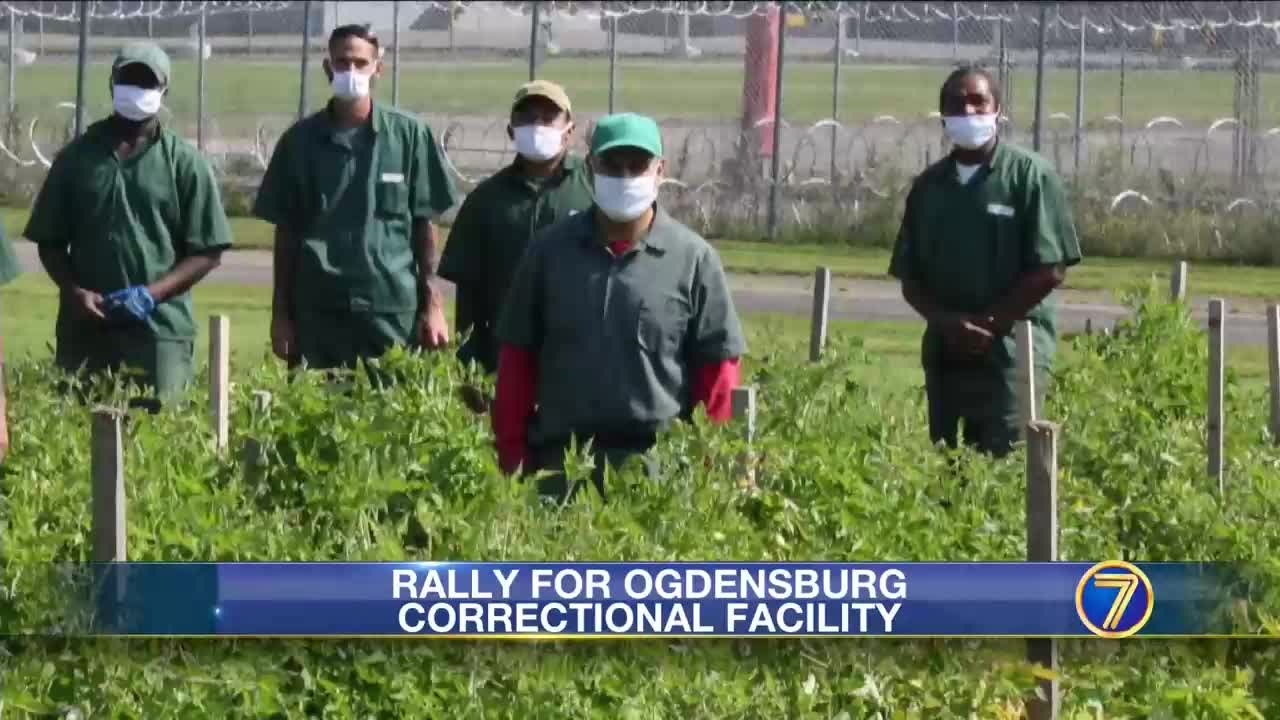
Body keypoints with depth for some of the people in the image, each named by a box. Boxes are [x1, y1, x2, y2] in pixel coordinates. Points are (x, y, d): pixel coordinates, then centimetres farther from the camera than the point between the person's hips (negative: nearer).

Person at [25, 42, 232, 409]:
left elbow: (207, 252, 1)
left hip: (159, 330, -2)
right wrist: (74, 291, -7)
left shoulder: (185, 163, 3)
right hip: (85, 328, 2)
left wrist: (151, 294, -12)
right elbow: (50, 241, 11)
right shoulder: (77, 156, 9)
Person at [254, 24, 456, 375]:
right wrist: (280, 313, 7)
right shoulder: (301, 140, 6)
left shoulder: (409, 135, 2)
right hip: (317, 310, 1)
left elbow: (423, 224, 5)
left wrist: (432, 304, 0)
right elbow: (286, 232, 10)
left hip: (394, 307, -1)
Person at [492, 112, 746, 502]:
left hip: (656, 459, -2)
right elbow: (517, 354, 11)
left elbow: (717, 364, 4)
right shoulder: (550, 250, 8)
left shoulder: (693, 259, 2)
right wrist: (512, 457, 6)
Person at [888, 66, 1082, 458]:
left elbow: (1050, 271, -8)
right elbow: (909, 278, 12)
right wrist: (948, 322, -7)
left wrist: (989, 324, -11)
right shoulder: (929, 186, 12)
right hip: (945, 351, 5)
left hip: (1012, 350, -5)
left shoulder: (1030, 176, -3)